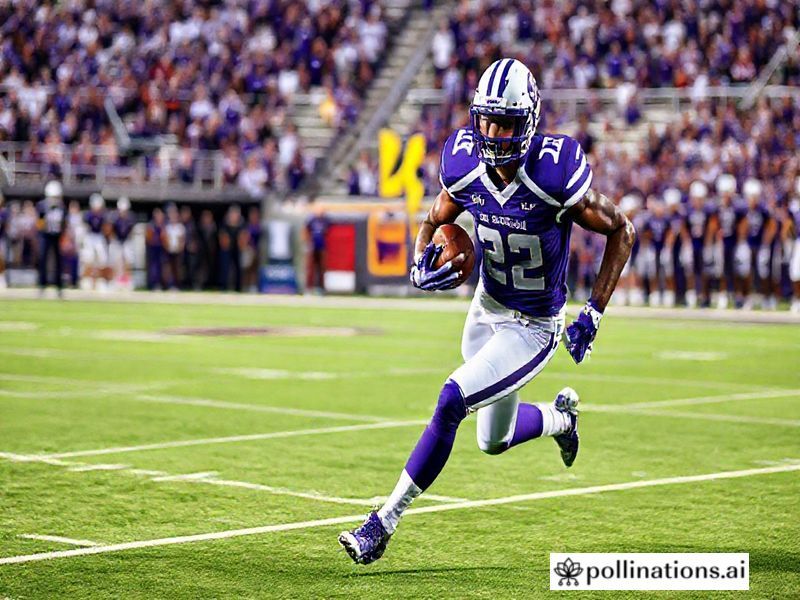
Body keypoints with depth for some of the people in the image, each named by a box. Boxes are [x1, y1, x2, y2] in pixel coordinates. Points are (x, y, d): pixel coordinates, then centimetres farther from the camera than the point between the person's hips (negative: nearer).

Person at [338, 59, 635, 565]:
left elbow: (622, 233, -13)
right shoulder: (466, 167, -13)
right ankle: (561, 417, 52)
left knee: (451, 402, -19)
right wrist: (422, 264, -17)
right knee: (495, 441, 18)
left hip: (533, 328, -6)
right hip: (487, 309, 6)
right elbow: (434, 221, 6)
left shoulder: (556, 176, -27)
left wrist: (594, 315, -16)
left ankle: (385, 522, -8)